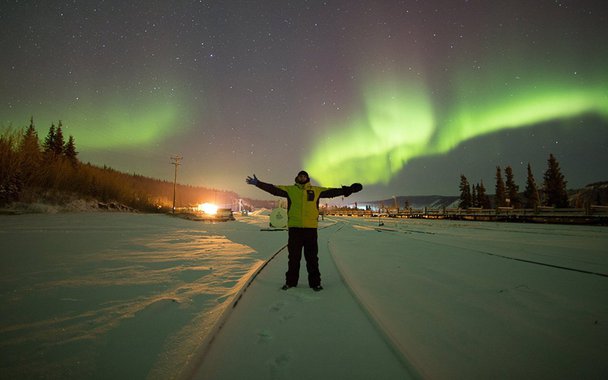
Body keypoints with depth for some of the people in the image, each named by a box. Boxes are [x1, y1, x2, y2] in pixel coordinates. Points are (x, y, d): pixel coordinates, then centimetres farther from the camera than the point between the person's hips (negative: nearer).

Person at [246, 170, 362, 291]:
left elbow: (332, 191, 11)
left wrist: (349, 190, 6)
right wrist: (258, 183, -6)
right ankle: (291, 281, 21)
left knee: (312, 257, 7)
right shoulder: (289, 189, 8)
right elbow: (273, 189, 2)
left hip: (311, 228, 0)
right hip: (294, 228, 0)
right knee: (293, 256, 9)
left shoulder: (316, 190, 11)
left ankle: (315, 282, 17)